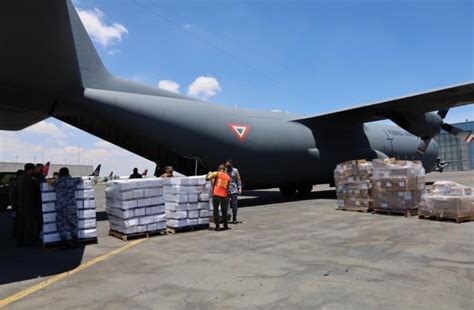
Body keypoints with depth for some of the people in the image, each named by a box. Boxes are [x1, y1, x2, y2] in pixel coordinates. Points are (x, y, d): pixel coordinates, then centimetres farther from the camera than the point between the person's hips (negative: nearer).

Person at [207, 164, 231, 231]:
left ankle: (217, 226, 3)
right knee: (224, 211, 15)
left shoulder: (217, 173, 0)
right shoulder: (228, 177, 11)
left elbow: (208, 178, -8)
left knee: (216, 211, 4)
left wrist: (210, 174, 12)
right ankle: (225, 225, 22)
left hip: (216, 194, -3)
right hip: (224, 195, 3)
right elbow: (227, 187, 15)